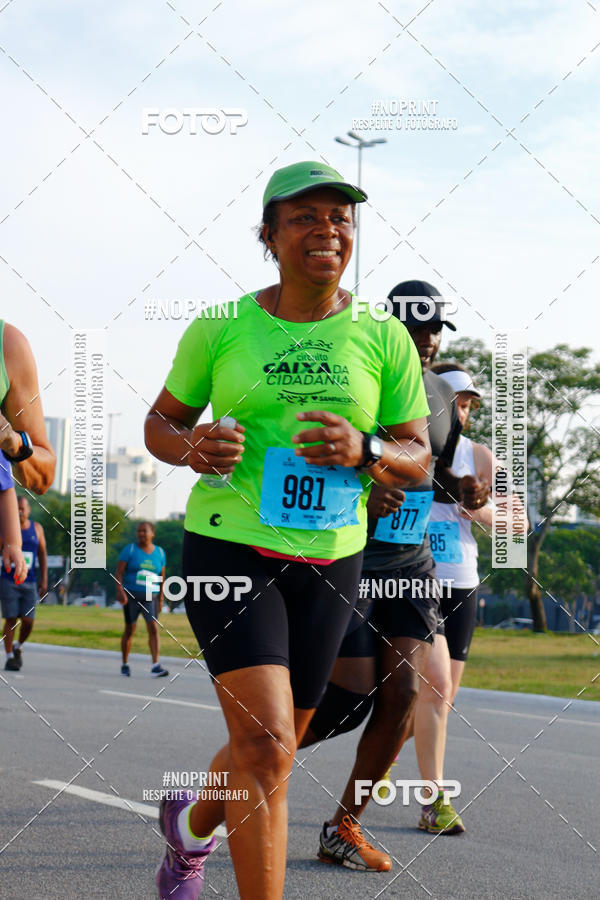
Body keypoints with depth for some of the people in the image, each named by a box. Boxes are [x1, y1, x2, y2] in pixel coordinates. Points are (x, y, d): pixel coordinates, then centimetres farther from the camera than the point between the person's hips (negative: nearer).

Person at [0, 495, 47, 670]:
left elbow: (42, 555, 11)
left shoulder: (36, 528, 8)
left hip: (29, 583, 2)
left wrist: (44, 580, 5)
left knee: (28, 621, -4)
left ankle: (18, 647, 23)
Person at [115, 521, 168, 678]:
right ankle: (125, 664, 21)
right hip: (131, 596, -2)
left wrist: (160, 599, 12)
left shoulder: (159, 553, 8)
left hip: (150, 597, 2)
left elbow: (162, 577, 14)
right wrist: (120, 591, -20)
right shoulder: (129, 550, -1)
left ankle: (156, 666, -19)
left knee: (154, 628, -13)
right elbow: (119, 573, -7)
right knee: (130, 629, 4)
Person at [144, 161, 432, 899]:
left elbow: (417, 461, 4)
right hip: (230, 548, -3)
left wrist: (363, 450, -19)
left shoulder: (384, 340, 1)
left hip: (328, 562, 3)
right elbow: (161, 422, 9)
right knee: (266, 747, -18)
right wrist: (191, 447, -14)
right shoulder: (220, 330, -2)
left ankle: (191, 827, 49)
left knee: (271, 749, 17)